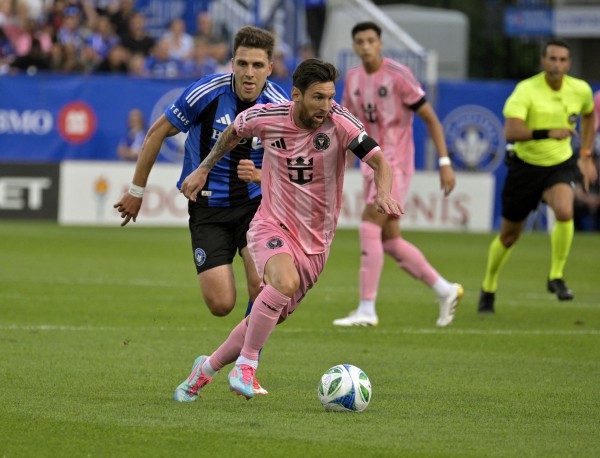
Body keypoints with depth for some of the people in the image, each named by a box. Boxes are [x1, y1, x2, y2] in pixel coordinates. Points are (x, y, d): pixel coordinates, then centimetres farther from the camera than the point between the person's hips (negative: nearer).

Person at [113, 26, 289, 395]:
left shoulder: (279, 106, -11)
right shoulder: (207, 93, -15)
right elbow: (158, 133, 0)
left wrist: (261, 175, -27)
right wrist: (137, 191, 7)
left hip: (255, 202, 1)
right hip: (209, 207, -1)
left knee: (262, 286, -23)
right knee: (221, 305, -13)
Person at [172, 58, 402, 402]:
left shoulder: (339, 122, -14)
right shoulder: (266, 117, -10)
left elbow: (378, 159, -19)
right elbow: (234, 132, 12)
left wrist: (384, 193, -39)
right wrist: (203, 170, 18)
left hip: (314, 243, 2)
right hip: (272, 227, -2)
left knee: (271, 319, 8)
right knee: (286, 282, -34)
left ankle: (208, 367, 33)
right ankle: (247, 363, -18)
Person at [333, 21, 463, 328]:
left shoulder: (398, 75, -13)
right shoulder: (353, 79, 8)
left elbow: (430, 118, -9)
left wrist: (445, 162, -13)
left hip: (396, 162, -8)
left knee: (369, 227, -18)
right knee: (389, 241, 8)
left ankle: (367, 310, -17)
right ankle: (445, 290, 21)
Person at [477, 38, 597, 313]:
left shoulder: (580, 90, -5)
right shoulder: (526, 90, -20)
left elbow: (589, 115, 20)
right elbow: (510, 132, -33)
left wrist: (585, 155, 16)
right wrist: (547, 133, -46)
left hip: (559, 166, 2)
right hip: (525, 166, -2)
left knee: (565, 211, -29)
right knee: (508, 236, 9)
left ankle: (556, 278, -10)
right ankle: (488, 288, 34)